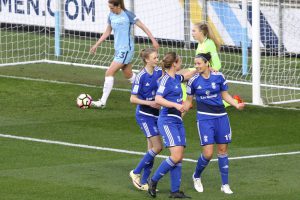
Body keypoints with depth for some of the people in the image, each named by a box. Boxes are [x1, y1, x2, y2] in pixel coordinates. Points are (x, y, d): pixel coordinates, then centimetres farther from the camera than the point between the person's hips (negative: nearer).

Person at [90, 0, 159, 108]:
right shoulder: (111, 15, 5)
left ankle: (103, 101, -8)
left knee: (109, 73, -12)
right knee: (128, 74, 16)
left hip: (126, 49, -7)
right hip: (118, 49, 7)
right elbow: (107, 32, 18)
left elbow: (143, 26, -8)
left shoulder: (128, 15, -14)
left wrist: (153, 40, -9)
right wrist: (96, 45, 16)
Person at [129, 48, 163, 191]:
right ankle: (136, 173, 5)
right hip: (145, 115, -7)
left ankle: (144, 182, 16)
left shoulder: (159, 72, 1)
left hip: (156, 114, 7)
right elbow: (133, 99, -12)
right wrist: (149, 103, -21)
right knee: (157, 147, -11)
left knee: (152, 149, 8)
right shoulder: (141, 77, -15)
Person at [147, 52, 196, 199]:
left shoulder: (176, 78, 14)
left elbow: (187, 76, 38)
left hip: (177, 121, 9)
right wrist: (176, 105, -30)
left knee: (179, 157, 4)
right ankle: (153, 181, -4)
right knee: (176, 156, -17)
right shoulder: (166, 80, -12)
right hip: (167, 120, -9)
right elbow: (158, 99, -22)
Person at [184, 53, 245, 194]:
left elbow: (225, 95, 9)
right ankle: (196, 176, 18)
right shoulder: (193, 80, -5)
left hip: (220, 116, 2)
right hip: (204, 118, -2)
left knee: (223, 150, 6)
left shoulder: (219, 76, -3)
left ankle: (225, 184, 15)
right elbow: (188, 101, 6)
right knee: (208, 153, -10)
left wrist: (237, 105, -5)